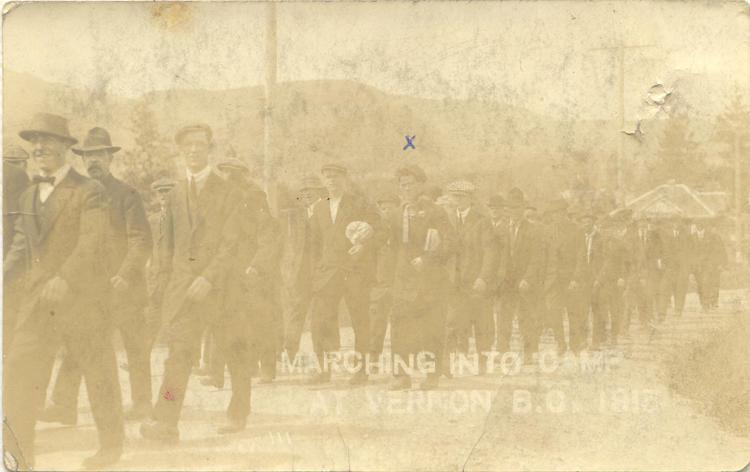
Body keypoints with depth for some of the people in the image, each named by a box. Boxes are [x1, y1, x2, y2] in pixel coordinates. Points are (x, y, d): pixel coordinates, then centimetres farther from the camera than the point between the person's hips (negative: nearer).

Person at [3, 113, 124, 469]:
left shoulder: (89, 192, -6)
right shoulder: (29, 195, 15)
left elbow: (92, 242, -17)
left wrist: (65, 279, -31)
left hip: (81, 296, -5)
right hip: (37, 299, 5)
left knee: (98, 372, 7)